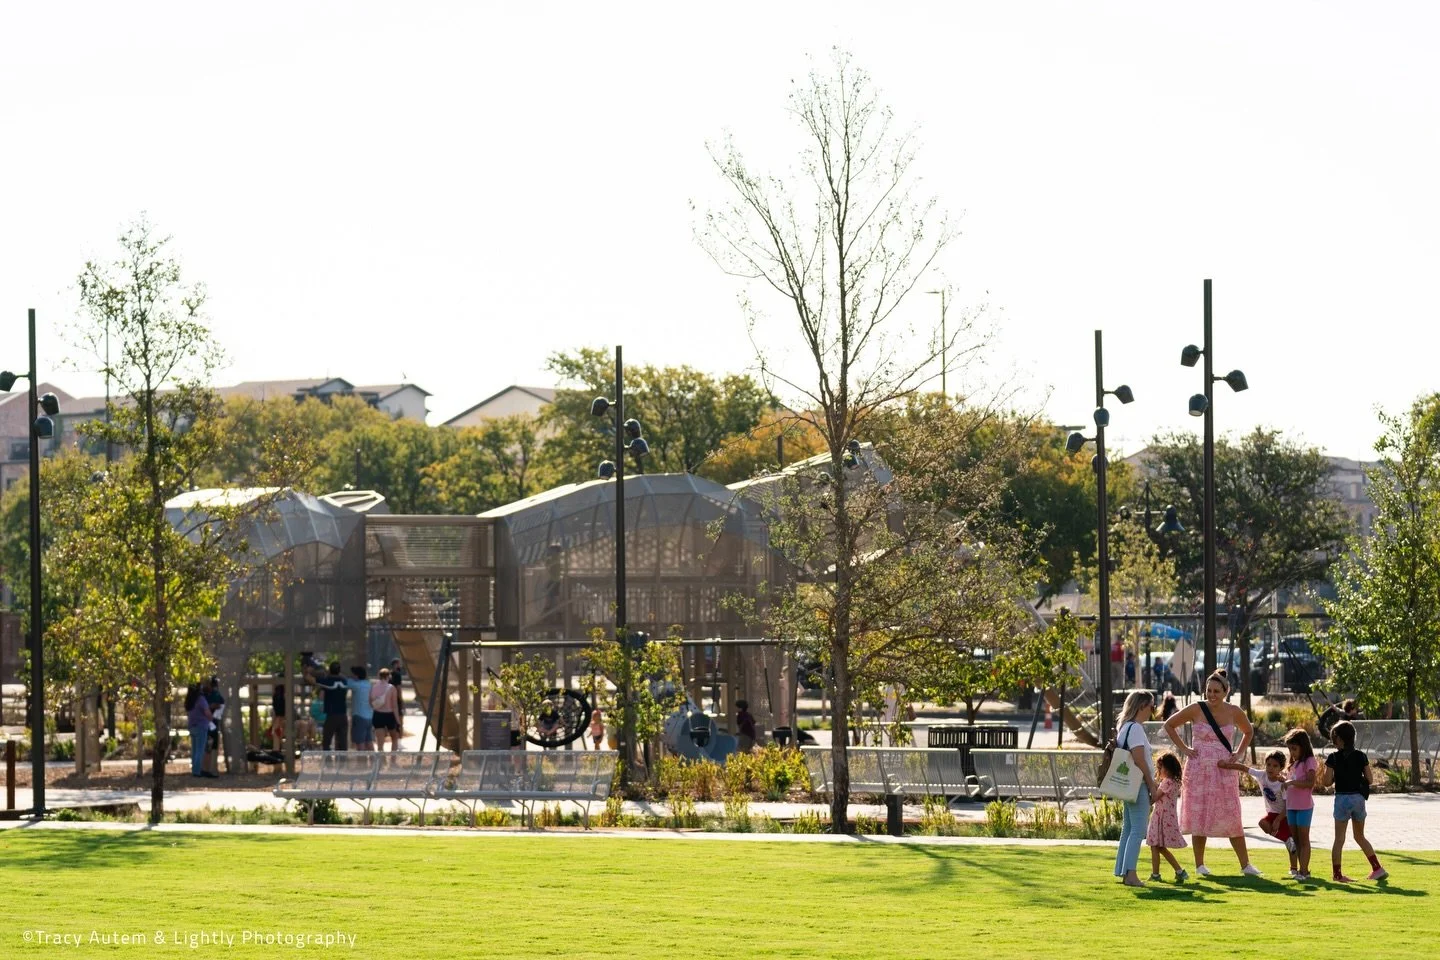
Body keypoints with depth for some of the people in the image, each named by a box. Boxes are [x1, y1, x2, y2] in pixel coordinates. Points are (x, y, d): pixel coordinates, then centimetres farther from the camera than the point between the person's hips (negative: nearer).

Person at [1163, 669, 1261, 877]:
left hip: (1225, 772, 1)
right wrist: (1183, 749, -2)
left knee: (1231, 819, 1)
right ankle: (1199, 865, 11)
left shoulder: (1234, 712, 0)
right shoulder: (1196, 710, -6)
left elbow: (1248, 731, 21)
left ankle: (1245, 864, 5)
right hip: (1199, 771, -1)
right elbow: (1169, 725, 5)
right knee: (1199, 816, 2)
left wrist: (1239, 753, 8)